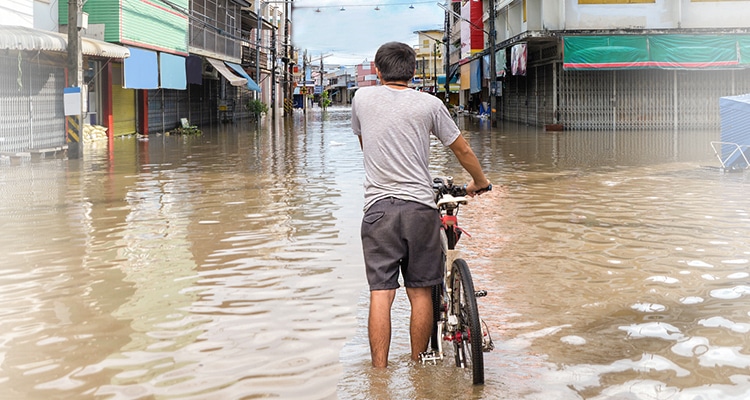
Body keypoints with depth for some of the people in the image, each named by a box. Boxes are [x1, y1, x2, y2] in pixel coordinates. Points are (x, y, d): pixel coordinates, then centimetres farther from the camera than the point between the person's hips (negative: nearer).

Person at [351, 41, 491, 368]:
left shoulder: (362, 98, 7)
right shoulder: (429, 104, 3)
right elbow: (462, 150, 12)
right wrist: (479, 182, 31)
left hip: (378, 206, 0)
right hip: (420, 206, 0)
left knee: (380, 293, -1)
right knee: (420, 293, 8)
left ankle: (379, 373, -2)